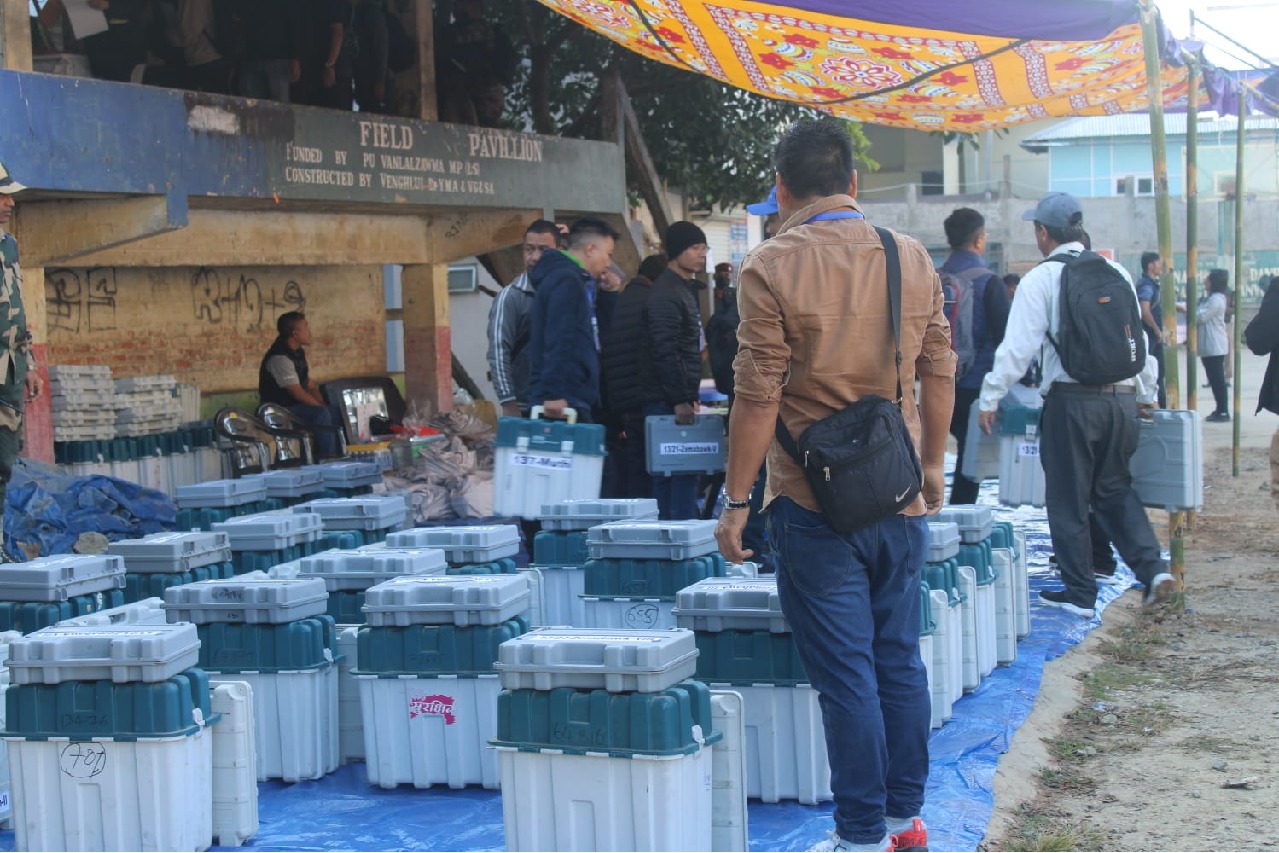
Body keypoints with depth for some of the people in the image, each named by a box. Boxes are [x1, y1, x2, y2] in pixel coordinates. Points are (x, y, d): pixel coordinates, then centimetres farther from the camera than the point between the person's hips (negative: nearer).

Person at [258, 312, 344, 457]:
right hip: (280, 410, -9)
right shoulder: (279, 358, -21)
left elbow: (311, 386, 12)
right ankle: (327, 458, -27)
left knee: (337, 414, -1)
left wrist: (322, 404, -3)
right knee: (321, 413, -30)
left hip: (298, 405, 9)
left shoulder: (299, 352, 10)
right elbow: (297, 393, -23)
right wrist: (321, 406, -16)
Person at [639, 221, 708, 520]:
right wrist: (681, 400, -21)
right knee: (683, 474, -11)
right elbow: (665, 350, -21)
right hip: (668, 402, -10)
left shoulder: (684, 289, 20)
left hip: (677, 401, 10)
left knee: (668, 476, 10)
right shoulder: (666, 293, -12)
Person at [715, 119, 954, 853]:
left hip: (816, 503, -4)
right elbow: (939, 376, 8)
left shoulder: (772, 268, -11)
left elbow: (759, 397, -14)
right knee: (900, 661, 14)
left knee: (846, 674, 1)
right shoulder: (914, 260, 3)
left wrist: (736, 500, -7)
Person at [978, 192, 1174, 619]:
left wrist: (990, 397, -1)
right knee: (1116, 489, 18)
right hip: (1122, 396, 5)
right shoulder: (1116, 273, 10)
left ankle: (1080, 592, 12)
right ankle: (1153, 569, 4)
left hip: (1071, 399, -5)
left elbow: (1018, 346, -9)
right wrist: (1147, 393, 27)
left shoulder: (1041, 279, -5)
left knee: (1068, 499, 7)